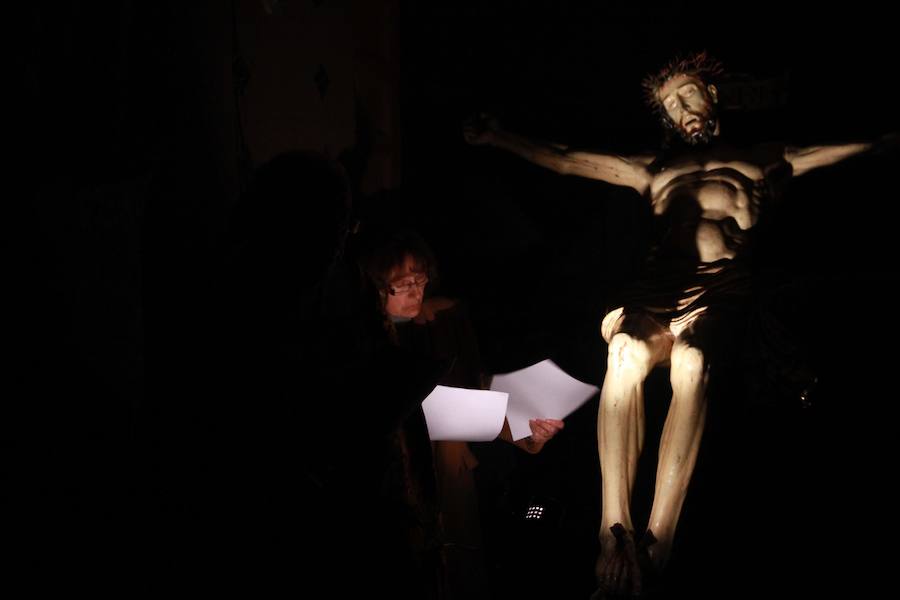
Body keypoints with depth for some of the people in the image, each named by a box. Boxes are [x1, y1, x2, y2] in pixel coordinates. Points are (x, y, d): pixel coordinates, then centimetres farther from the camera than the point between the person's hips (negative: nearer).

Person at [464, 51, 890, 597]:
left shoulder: (762, 160, 29)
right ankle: (616, 527, -41)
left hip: (722, 287, -2)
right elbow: (566, 161, 32)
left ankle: (658, 538, -46)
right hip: (660, 286, 2)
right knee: (626, 353, -34)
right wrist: (501, 139, 26)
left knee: (692, 361, -36)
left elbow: (841, 149, 23)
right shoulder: (655, 168, 34)